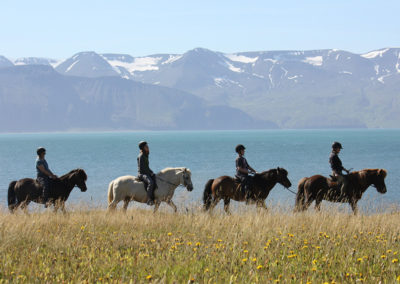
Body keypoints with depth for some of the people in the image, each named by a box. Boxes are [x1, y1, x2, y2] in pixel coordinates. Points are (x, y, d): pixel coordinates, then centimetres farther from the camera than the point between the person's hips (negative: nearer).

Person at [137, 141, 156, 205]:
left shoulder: (146, 156, 18)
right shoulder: (141, 156, -10)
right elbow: (142, 168, -16)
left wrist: (152, 173, 11)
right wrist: (150, 173, -13)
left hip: (146, 173, 10)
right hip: (141, 174, -10)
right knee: (150, 182, -33)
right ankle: (149, 200, -36)